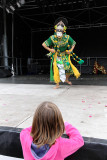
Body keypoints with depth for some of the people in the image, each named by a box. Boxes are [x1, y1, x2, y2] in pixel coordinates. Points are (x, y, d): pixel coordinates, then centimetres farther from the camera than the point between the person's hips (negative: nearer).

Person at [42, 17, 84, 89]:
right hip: (56, 56, -2)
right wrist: (50, 49, -19)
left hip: (65, 56, 2)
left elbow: (74, 43, 3)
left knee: (69, 68, 1)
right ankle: (57, 84, 7)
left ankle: (66, 79, 31)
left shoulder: (67, 37, -15)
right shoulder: (52, 38, -17)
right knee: (57, 70, -6)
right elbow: (43, 44, -10)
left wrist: (71, 50, -12)